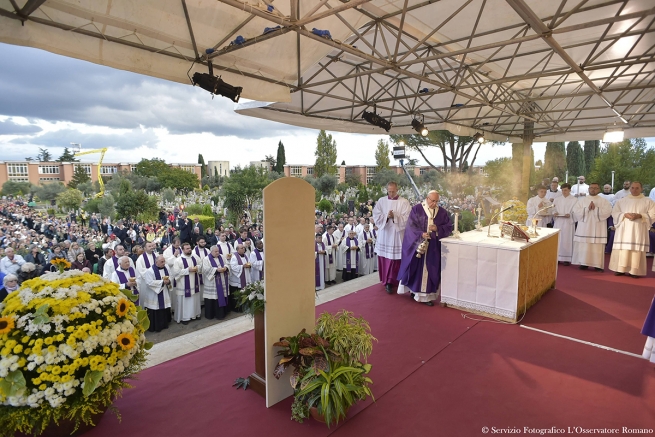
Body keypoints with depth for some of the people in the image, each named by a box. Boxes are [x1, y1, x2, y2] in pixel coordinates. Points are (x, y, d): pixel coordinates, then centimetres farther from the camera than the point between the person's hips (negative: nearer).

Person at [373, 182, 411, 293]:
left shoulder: (404, 202, -1)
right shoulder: (381, 201, 5)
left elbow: (406, 218, -9)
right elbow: (376, 216, -2)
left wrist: (394, 216, -21)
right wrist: (386, 216, -17)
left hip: (397, 234, -2)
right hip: (384, 234, 2)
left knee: (394, 258, -2)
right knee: (384, 258, 8)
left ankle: (390, 282, 4)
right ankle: (385, 280, 24)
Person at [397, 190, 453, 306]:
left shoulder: (442, 212, 6)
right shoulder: (416, 209, -3)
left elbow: (449, 227, 4)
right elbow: (411, 226, -9)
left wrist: (438, 229, -14)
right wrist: (421, 234, -24)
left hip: (434, 247, 2)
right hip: (418, 245, -2)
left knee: (430, 270, 4)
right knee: (417, 269, 5)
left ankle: (427, 295, 11)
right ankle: (414, 291, 23)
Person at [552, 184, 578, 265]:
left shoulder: (574, 200, 2)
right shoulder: (557, 199, 13)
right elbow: (553, 209, 12)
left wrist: (570, 215, -21)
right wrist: (554, 213, -9)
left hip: (568, 223, -3)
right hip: (558, 222, 3)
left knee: (567, 240, -2)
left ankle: (567, 259, 4)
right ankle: (557, 258, 8)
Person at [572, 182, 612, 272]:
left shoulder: (604, 201, 6)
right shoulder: (582, 200, 9)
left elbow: (607, 212, -9)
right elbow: (575, 211, -2)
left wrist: (595, 209, -13)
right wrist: (587, 208, -11)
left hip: (598, 230, -1)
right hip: (584, 229, 1)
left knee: (597, 248, -3)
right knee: (583, 247, -1)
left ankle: (598, 265, 3)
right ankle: (584, 263, 7)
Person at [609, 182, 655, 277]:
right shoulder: (621, 201, 13)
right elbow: (614, 213, 7)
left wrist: (640, 216, -14)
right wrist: (625, 215, -12)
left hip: (639, 230, -1)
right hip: (624, 230, 1)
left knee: (637, 250, -6)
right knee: (622, 249, -4)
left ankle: (634, 271, -3)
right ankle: (620, 269, 0)